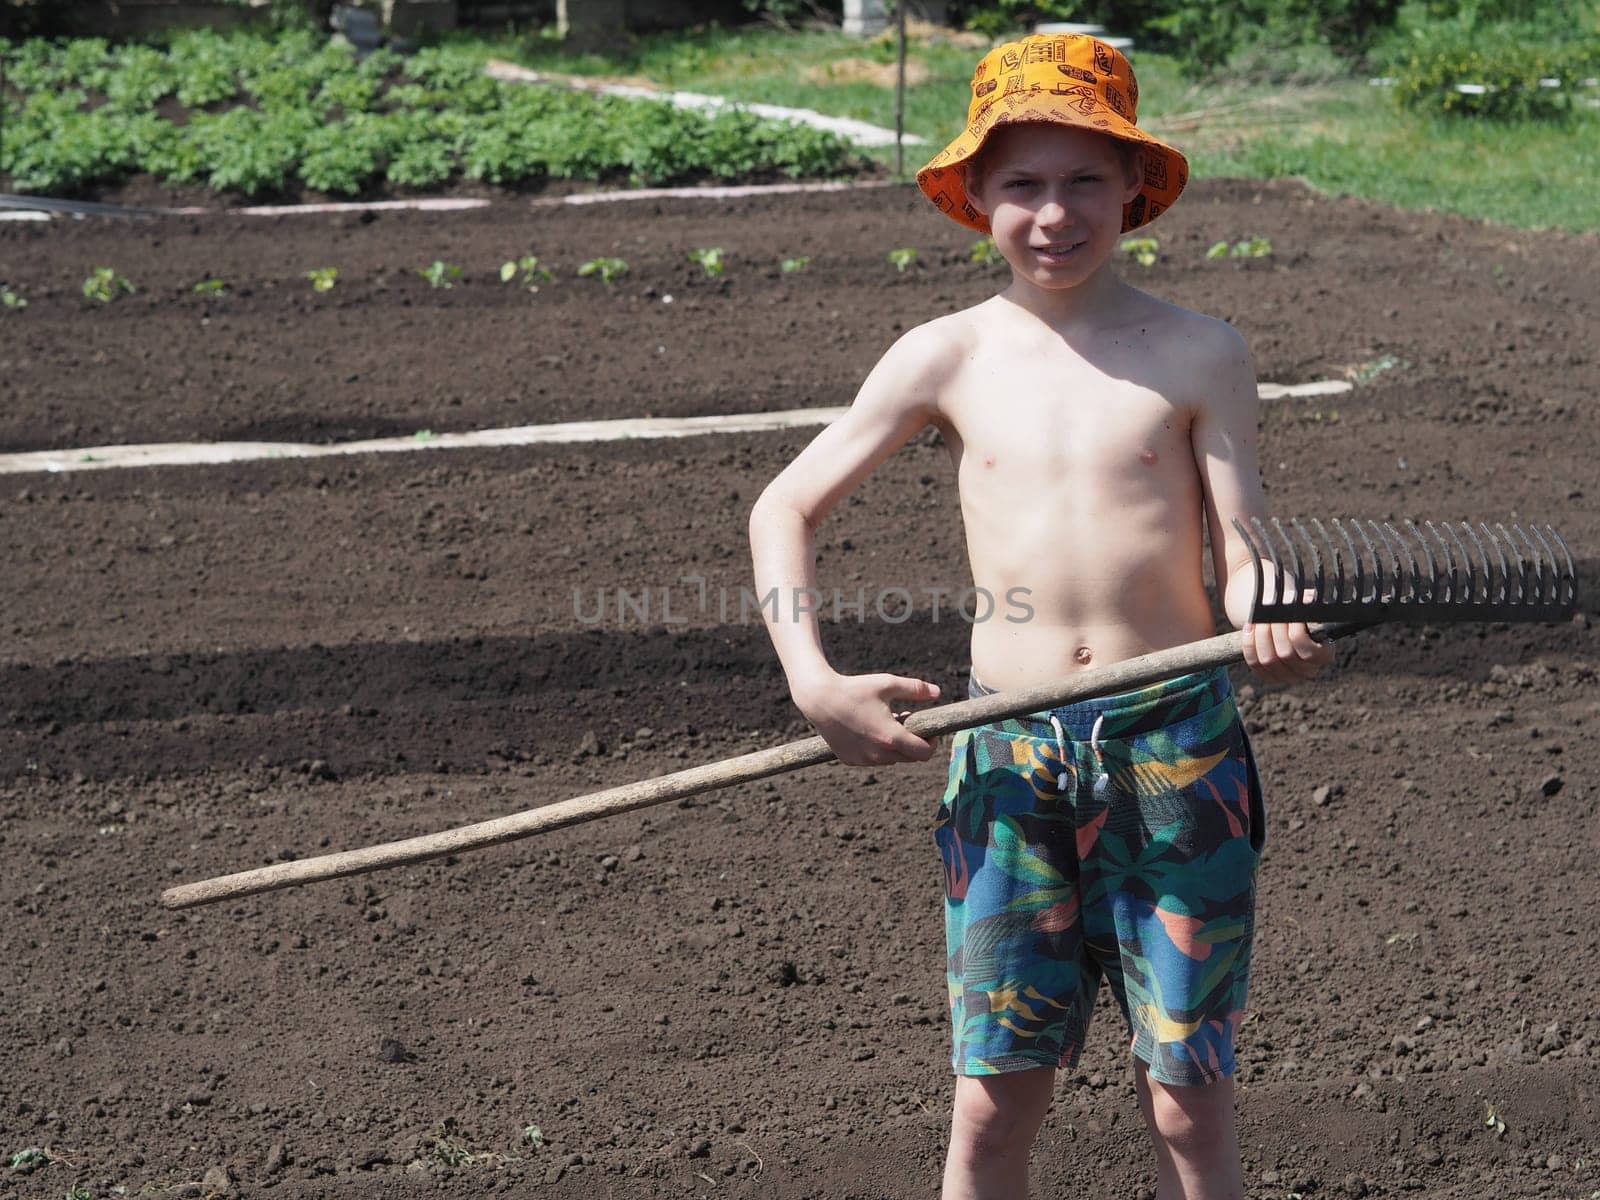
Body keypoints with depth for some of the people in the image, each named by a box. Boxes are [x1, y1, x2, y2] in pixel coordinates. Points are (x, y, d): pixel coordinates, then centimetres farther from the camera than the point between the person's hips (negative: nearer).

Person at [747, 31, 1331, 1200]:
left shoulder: (1199, 355, 1)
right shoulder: (949, 357, 4)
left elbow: (1243, 554, -3)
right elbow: (784, 507, 9)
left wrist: (1272, 624, -26)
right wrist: (815, 682, -3)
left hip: (1176, 742, -1)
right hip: (1008, 752, 1)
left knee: (1188, 1102, 5)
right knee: (995, 1102, 3)